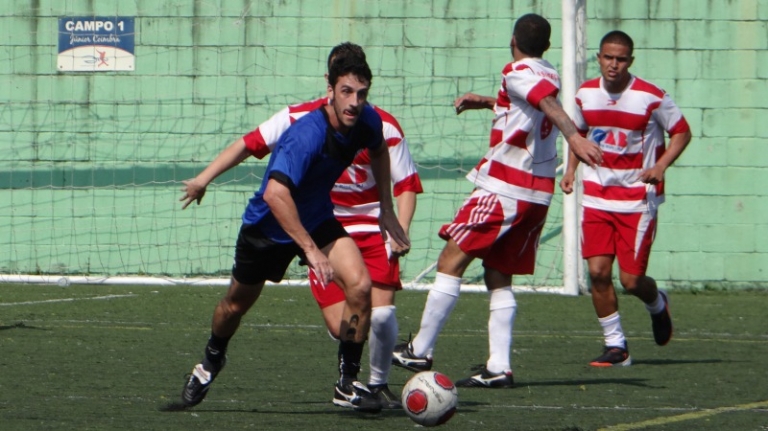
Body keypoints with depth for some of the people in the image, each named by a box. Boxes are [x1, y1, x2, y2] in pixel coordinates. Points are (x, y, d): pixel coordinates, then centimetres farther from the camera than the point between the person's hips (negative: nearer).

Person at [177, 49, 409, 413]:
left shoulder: (367, 121, -14)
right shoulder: (307, 134, -37)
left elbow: (379, 150, 13)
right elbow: (275, 194, -47)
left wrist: (387, 211, 11)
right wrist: (309, 249, -48)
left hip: (317, 219, 5)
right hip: (267, 225, -5)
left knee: (359, 285, -20)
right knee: (237, 304, 16)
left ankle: (347, 382, -6)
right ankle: (212, 361, 50)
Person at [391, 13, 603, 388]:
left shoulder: (518, 73, -10)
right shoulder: (549, 76, 15)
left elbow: (549, 102, -29)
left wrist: (574, 136, -45)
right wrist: (487, 102, 31)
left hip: (504, 187, -8)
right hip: (538, 193, 8)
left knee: (452, 261, 0)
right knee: (498, 276, 11)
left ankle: (420, 352, 3)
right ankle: (499, 367, 2)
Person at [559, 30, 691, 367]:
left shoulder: (651, 97, -12)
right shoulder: (586, 94, 1)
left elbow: (682, 132, -1)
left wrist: (661, 166, -17)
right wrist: (571, 169, 4)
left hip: (638, 198, -3)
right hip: (597, 196, 3)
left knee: (631, 280, -5)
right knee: (597, 271, -8)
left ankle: (657, 304, 32)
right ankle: (615, 345, 5)